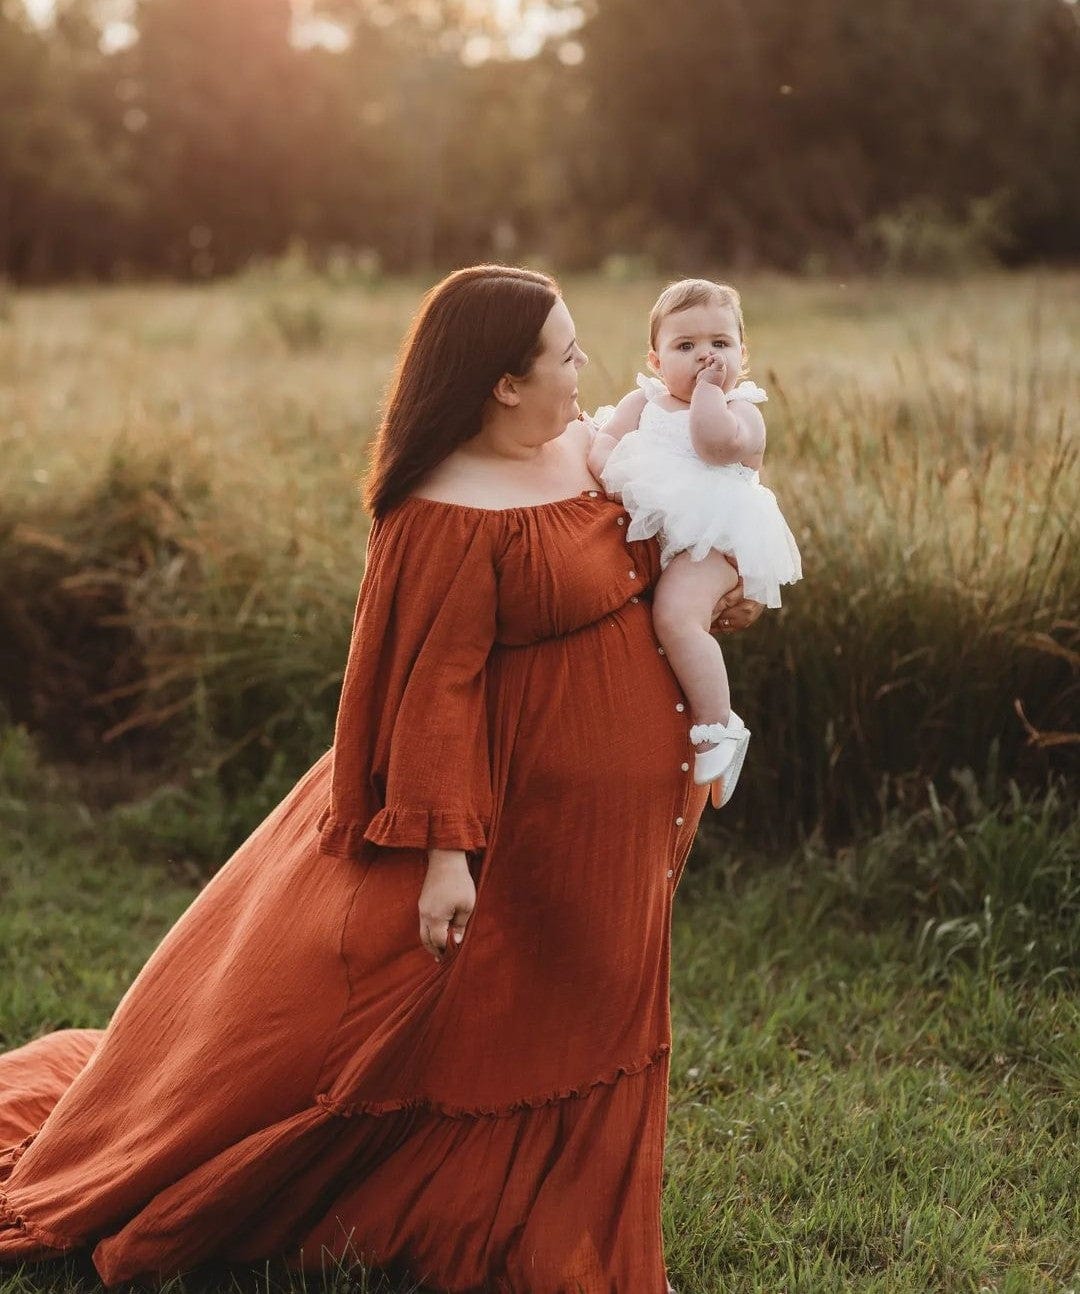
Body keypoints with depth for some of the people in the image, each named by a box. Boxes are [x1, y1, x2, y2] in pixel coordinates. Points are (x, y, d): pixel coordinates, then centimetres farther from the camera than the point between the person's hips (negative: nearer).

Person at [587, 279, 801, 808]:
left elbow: (715, 443, -19)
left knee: (676, 615, -29)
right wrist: (616, 472, -16)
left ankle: (718, 727, -17)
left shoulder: (741, 411, 3)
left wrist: (707, 388, -7)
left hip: (708, 540, -7)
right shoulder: (643, 401, 18)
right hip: (641, 527, 7)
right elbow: (602, 440, 4)